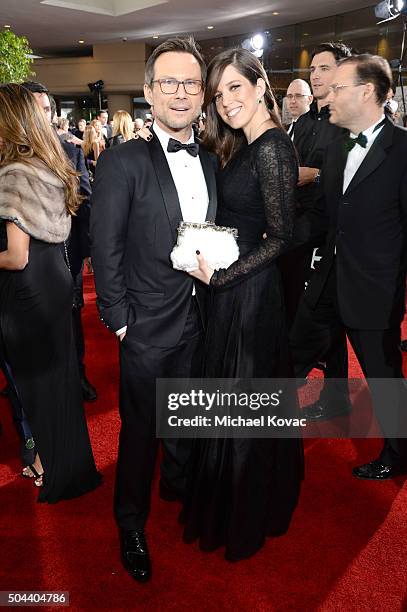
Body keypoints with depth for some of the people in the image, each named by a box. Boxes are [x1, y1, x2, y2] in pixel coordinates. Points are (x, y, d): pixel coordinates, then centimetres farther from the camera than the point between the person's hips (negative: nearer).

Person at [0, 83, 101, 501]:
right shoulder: (52, 166, 5)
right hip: (57, 279, 8)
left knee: (37, 378, 10)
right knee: (58, 372, 21)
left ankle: (55, 466, 30)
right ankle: (67, 456, 40)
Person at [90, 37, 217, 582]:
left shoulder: (211, 162, 5)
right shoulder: (122, 161, -12)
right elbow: (105, 249, -12)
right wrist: (120, 320, -12)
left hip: (199, 321, 5)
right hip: (147, 327, -5)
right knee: (140, 429, 11)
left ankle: (178, 483, 51)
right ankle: (131, 525, 35)